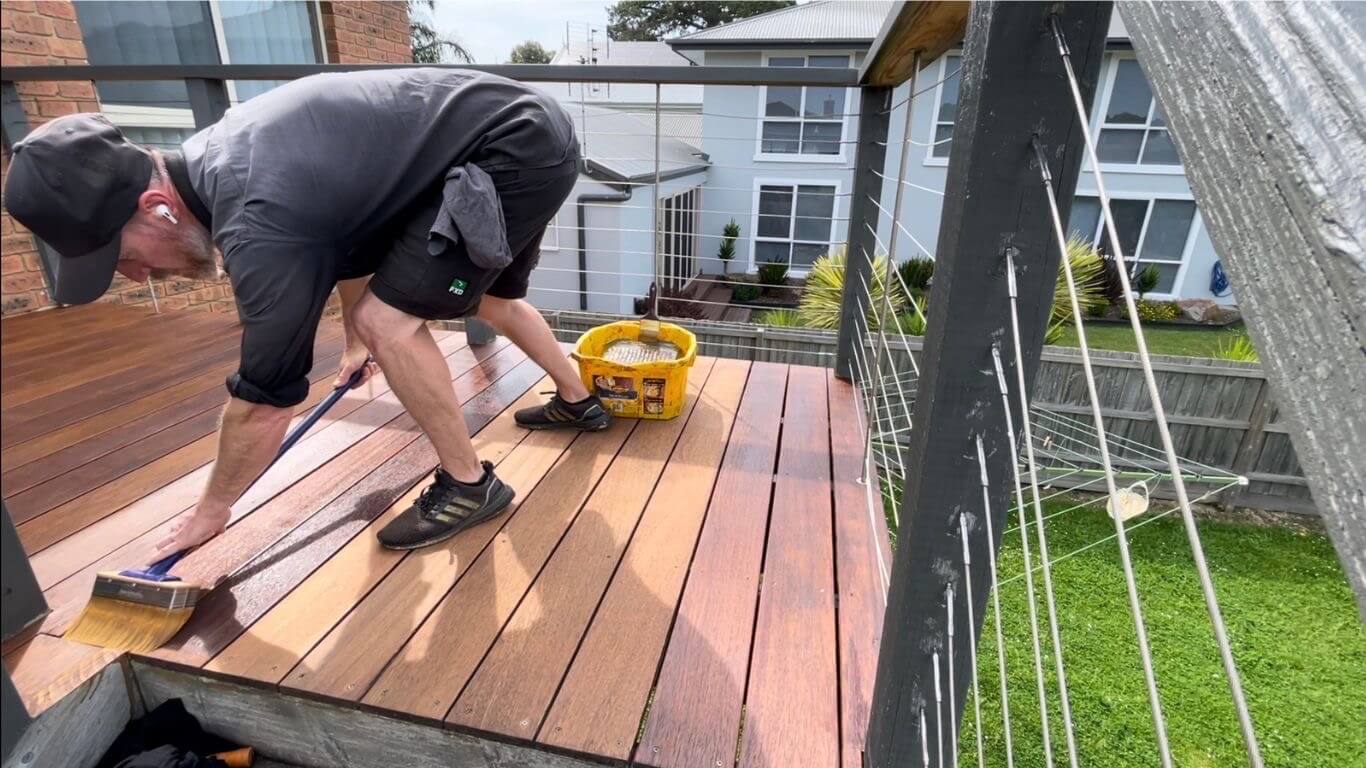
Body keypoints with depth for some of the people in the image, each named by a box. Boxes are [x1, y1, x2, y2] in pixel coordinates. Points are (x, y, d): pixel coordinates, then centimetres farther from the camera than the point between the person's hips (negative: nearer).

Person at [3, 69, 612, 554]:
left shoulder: (259, 221, -24)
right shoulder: (224, 156, 6)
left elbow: (266, 397, -13)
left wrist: (212, 509, 4)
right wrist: (354, 343, 36)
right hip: (530, 134, 10)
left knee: (389, 318, -14)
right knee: (488, 298, 27)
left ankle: (469, 485, 3)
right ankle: (579, 402, 45)